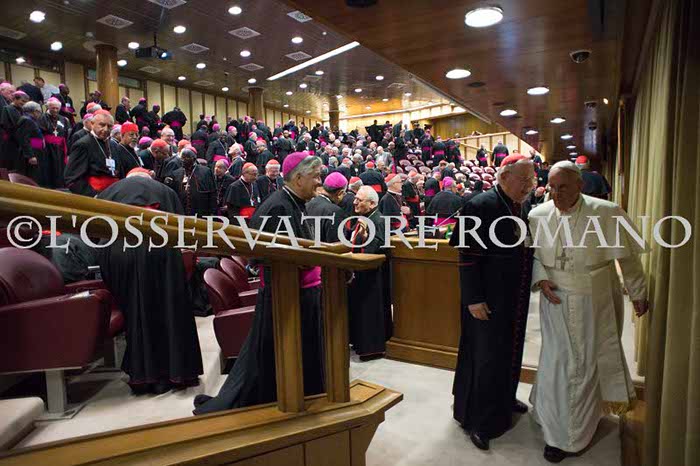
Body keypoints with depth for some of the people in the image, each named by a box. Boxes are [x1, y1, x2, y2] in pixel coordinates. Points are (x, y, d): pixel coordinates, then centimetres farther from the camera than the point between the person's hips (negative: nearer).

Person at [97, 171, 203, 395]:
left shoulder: (108, 192, 27)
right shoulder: (163, 190, 22)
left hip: (114, 253, 2)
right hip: (156, 251, -2)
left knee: (135, 314, 11)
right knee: (168, 312, 6)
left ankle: (142, 376, 17)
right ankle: (174, 372, 10)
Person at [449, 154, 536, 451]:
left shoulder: (522, 206, 7)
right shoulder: (480, 206, -17)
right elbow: (468, 257, -19)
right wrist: (474, 299, -20)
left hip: (516, 298, 8)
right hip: (489, 300, -8)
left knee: (511, 350, 21)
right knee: (486, 356, 3)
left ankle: (504, 399, 43)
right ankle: (478, 420, 19)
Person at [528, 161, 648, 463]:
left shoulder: (606, 213, -13)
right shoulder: (538, 215, -7)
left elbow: (628, 257, -2)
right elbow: (531, 254, 6)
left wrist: (638, 294, 6)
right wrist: (540, 280, -10)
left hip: (595, 302, -1)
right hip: (556, 301, 1)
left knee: (587, 362, 10)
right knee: (556, 361, 5)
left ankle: (572, 437, 31)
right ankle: (558, 429, 27)